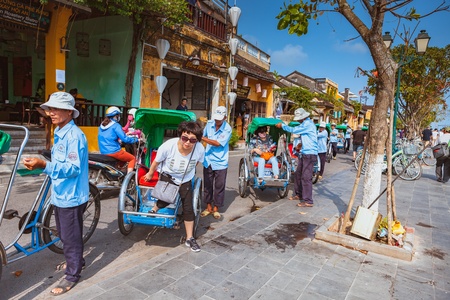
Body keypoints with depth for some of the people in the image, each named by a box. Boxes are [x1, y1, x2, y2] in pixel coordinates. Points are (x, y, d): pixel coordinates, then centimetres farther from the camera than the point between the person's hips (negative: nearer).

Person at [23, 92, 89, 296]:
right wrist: (41, 165, 10)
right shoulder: (59, 133, 10)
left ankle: (72, 275, 22)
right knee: (64, 234, 23)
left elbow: (73, 168, -27)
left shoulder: (74, 135, -21)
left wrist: (44, 165, -36)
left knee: (70, 237, 5)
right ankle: (76, 261, 43)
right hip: (60, 194, 10)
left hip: (71, 196, -9)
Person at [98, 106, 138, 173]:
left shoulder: (102, 125, 13)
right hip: (114, 151, -8)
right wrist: (136, 139, -1)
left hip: (103, 152, 8)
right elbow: (125, 139, -16)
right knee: (132, 158, 7)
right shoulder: (116, 125, -11)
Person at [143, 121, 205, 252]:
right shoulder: (168, 146, -33)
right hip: (167, 176, -1)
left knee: (188, 208, 2)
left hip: (185, 180, 2)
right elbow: (156, 161, -13)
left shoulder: (200, 149, -29)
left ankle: (189, 239, 19)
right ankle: (153, 210, 11)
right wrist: (150, 174, 3)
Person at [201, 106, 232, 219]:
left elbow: (218, 143, -21)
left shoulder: (227, 129, -15)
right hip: (208, 161, 4)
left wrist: (202, 138, -24)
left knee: (219, 186, 5)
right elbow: (204, 136, 11)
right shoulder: (209, 123, -1)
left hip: (220, 162, -4)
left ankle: (216, 208, 22)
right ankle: (208, 207, 27)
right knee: (207, 185, 12)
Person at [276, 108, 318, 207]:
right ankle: (299, 194, 30)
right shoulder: (306, 123, 17)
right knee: (297, 175, 16)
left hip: (309, 154, -10)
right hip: (305, 154, 10)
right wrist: (301, 144, 12)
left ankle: (308, 201, -6)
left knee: (306, 177, -10)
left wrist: (282, 125, -4)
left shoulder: (308, 123, -15)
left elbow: (294, 130, -17)